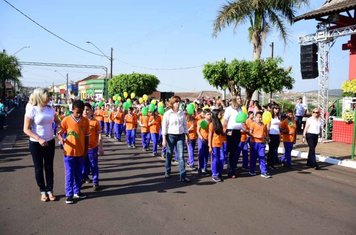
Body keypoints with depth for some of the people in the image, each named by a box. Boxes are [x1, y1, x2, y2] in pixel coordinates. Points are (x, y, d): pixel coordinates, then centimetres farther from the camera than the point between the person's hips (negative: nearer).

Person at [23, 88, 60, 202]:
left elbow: (58, 122, 14)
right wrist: (39, 139, -25)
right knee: (39, 168, 9)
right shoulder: (32, 110, -15)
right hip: (36, 143, -4)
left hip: (50, 142, 4)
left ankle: (50, 190, 22)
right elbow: (26, 129, -14)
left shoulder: (50, 109, -1)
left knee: (49, 167, 11)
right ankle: (43, 191, 24)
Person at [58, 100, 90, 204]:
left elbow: (86, 136, 4)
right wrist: (61, 139, -27)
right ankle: (69, 194, 16)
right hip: (69, 152, -3)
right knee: (69, 174, 5)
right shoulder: (66, 120, -11)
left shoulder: (85, 121, -3)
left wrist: (85, 150, 5)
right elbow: (59, 133, -4)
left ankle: (77, 192, 29)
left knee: (78, 174, 14)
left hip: (80, 152, 3)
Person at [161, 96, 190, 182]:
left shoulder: (182, 113, 4)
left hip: (180, 136, 2)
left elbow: (185, 124, 11)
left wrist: (187, 135, 10)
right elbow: (164, 126, -6)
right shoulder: (167, 113, -6)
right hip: (170, 136, -2)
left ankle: (183, 176, -3)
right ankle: (167, 172, 30)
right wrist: (164, 139, -10)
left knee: (181, 156, -3)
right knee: (169, 155, 11)